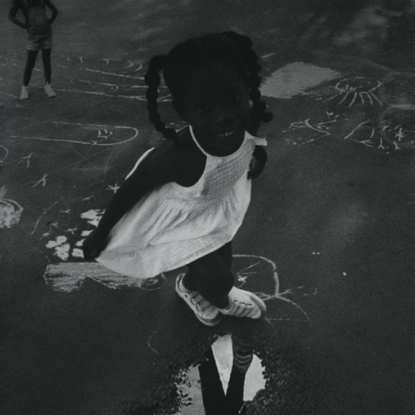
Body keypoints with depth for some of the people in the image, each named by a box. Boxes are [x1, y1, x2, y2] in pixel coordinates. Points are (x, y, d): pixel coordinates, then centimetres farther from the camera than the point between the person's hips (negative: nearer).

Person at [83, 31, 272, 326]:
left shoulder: (250, 119, -32)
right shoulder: (177, 157, -45)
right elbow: (130, 190, -27)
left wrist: (256, 150, 10)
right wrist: (101, 233, -14)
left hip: (217, 203, 6)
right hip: (177, 217, -6)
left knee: (220, 259, 26)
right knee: (218, 279, 3)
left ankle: (190, 286, 64)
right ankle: (222, 302, 45)